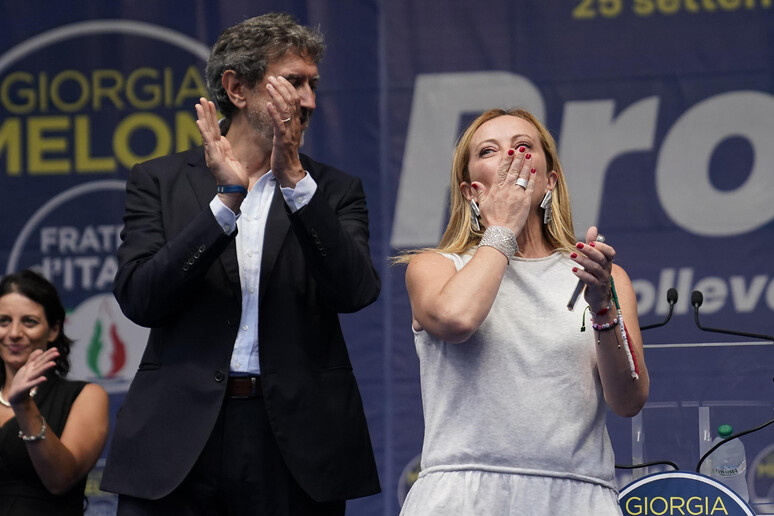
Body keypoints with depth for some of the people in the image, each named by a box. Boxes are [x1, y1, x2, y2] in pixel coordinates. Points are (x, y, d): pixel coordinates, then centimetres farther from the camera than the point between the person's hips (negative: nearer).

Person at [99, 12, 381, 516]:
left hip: (296, 438, 1)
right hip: (180, 438, 0)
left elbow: (355, 292, -6)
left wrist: (295, 178, -14)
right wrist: (227, 198, -13)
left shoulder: (335, 190, 10)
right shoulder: (159, 181, 9)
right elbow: (139, 299, -5)